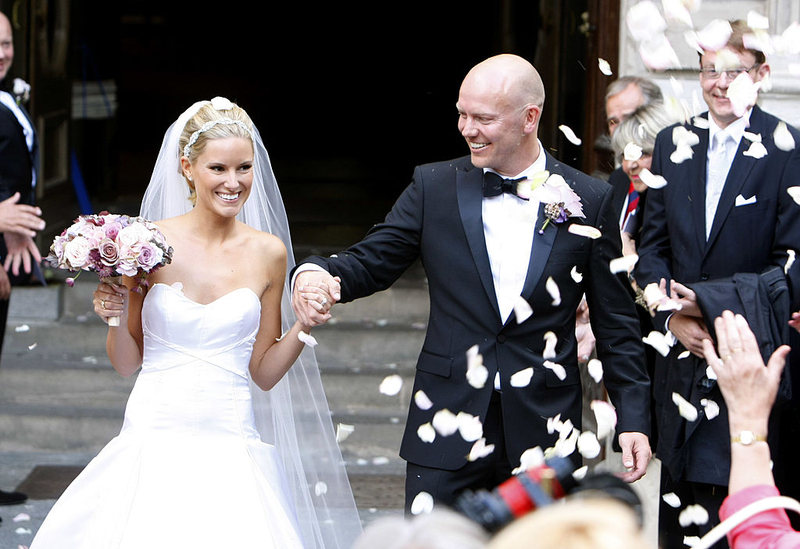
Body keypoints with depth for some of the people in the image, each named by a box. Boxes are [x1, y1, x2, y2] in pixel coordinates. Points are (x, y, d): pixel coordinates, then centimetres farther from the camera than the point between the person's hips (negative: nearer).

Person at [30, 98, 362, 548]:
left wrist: (304, 325, -6)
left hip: (229, 449, 1)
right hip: (154, 441, -1)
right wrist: (115, 318, -11)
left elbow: (263, 372, 8)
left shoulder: (269, 253, 2)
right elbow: (127, 364, 7)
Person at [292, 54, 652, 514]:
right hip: (447, 432, 0)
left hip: (543, 429, 0)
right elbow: (371, 262, 5)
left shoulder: (590, 201, 1)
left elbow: (616, 323, 5)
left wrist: (633, 419, 1)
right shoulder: (435, 187, 3)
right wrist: (317, 272, -18)